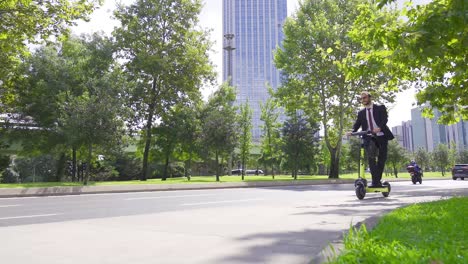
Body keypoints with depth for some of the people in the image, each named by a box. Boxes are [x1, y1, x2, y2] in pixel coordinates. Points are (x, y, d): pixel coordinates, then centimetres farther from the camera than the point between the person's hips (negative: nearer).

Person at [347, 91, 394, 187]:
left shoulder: (380, 108, 6)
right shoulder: (361, 113, 15)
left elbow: (385, 119, -9)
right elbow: (357, 124, 3)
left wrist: (379, 127, -29)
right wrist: (352, 131, -19)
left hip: (381, 136, -1)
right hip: (369, 138, 1)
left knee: (382, 158, 1)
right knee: (371, 158, -15)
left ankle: (378, 180, 14)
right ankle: (375, 181, -15)